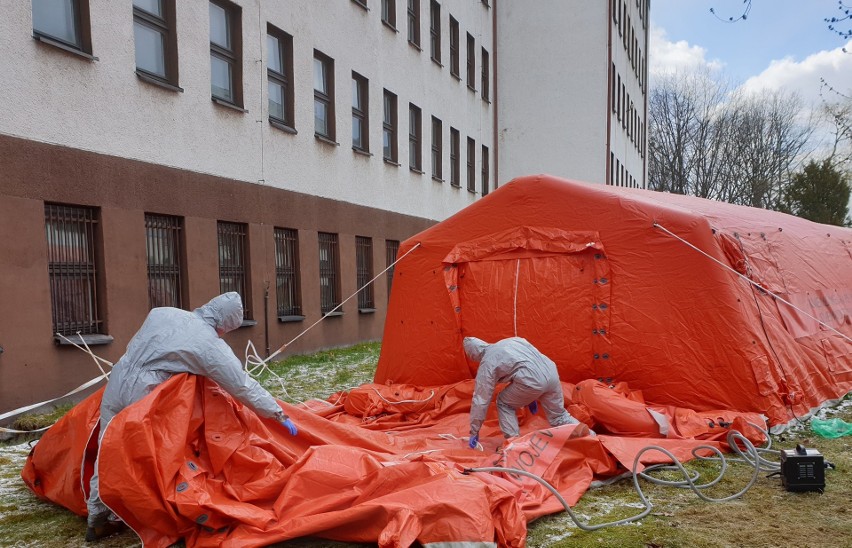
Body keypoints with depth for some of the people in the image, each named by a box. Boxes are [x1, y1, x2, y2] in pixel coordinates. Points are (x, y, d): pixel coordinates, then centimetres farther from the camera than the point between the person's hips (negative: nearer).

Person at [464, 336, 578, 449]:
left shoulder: (487, 364, 8)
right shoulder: (511, 341, 26)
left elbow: (480, 399, 9)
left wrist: (474, 431, 16)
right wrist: (531, 396, 38)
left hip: (533, 381, -6)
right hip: (551, 372, 7)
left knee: (504, 404, 18)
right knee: (559, 416, 23)